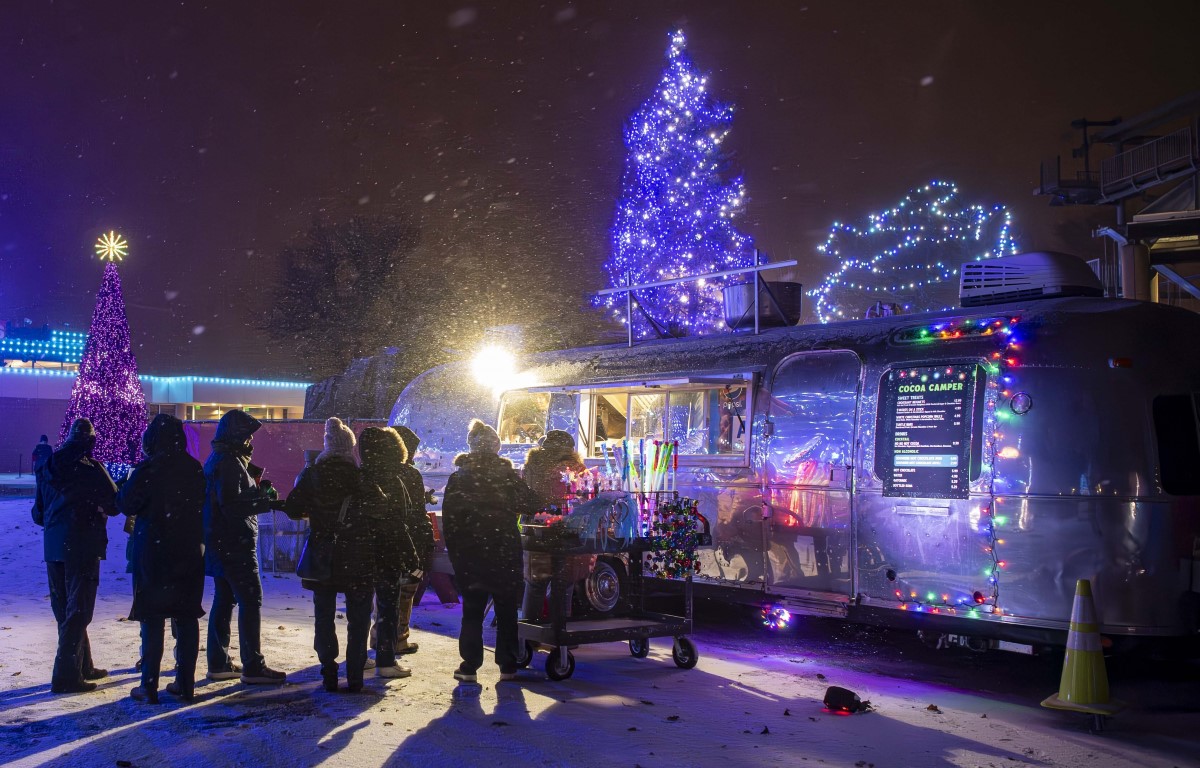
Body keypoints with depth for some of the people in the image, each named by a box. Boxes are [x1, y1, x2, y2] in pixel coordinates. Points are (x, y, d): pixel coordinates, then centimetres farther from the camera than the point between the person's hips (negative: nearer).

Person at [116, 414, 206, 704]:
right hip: (190, 552, 4)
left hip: (154, 551, -4)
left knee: (152, 617, 2)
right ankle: (185, 683, 14)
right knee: (186, 617, 10)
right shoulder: (195, 469, 1)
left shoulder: (147, 470, -13)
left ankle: (149, 687, 4)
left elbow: (126, 504, -8)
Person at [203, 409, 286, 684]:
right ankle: (253, 666, -7)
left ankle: (219, 663, 19)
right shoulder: (229, 463, -16)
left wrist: (258, 493, 7)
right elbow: (232, 505, -22)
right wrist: (266, 502, -14)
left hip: (220, 545, 11)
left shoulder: (217, 460, 17)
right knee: (251, 600, -8)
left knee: (223, 600, 14)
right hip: (235, 545, -11)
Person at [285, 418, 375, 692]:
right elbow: (381, 508, -11)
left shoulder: (312, 475, -2)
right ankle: (355, 675, 6)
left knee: (324, 616, 12)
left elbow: (293, 510, 0)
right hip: (358, 559, -2)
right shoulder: (363, 476, -8)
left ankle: (329, 674, 10)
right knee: (358, 618, 8)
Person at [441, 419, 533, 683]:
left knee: (472, 610, 8)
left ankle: (469, 666, 5)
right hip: (505, 552, -1)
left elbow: (448, 518, -1)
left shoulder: (458, 478, 0)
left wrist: (454, 552, 5)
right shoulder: (508, 475, -4)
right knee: (506, 611, 9)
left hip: (469, 553, 1)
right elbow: (528, 505, -3)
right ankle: (508, 666, 10)